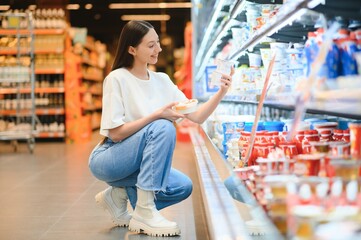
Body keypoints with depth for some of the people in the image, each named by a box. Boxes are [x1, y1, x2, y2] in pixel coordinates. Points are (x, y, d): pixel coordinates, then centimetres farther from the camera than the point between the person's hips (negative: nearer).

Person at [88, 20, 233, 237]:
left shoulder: (162, 81, 4)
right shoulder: (117, 79, -14)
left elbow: (197, 117, 0)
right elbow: (115, 133, -19)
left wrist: (221, 93, -16)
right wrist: (157, 115, -25)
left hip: (138, 162, 6)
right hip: (107, 160, -6)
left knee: (183, 187, -17)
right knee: (163, 128, -29)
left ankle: (121, 194, 5)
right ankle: (144, 212, -26)